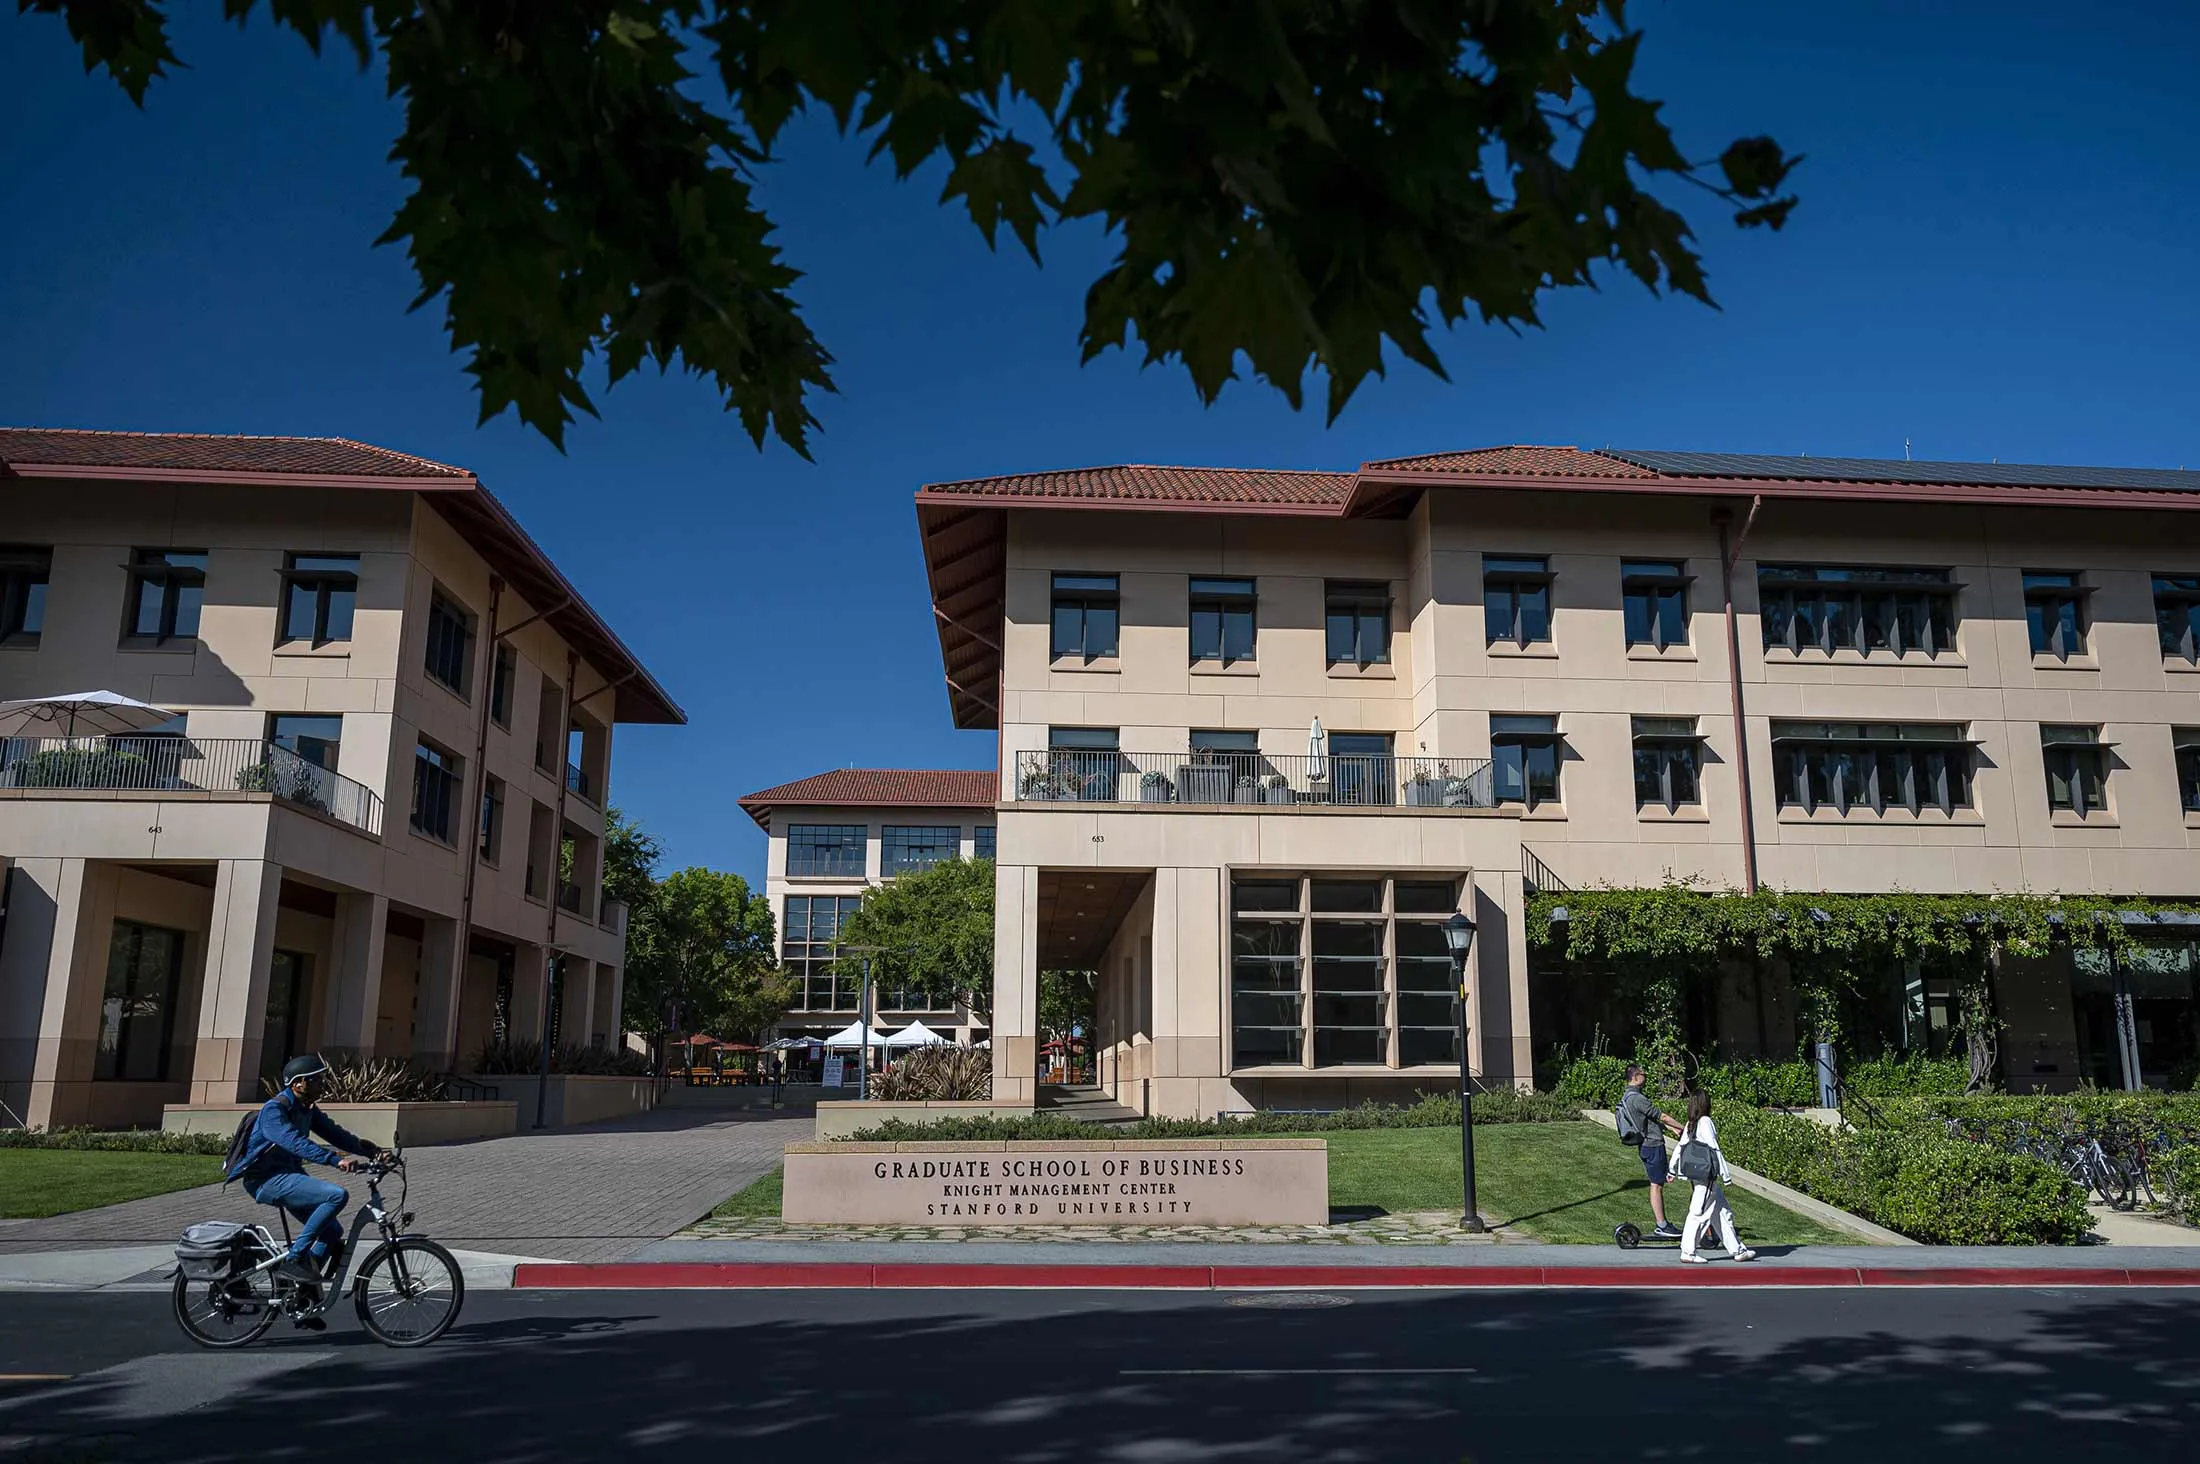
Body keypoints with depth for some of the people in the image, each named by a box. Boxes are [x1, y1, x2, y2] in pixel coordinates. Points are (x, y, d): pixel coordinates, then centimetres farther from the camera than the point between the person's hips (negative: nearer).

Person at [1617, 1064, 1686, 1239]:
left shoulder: (1628, 1097, 13)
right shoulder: (1636, 1098, -20)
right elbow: (1662, 1117, -14)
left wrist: (1672, 1128, 22)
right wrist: (1683, 1128, -2)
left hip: (1647, 1145, 10)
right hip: (1653, 1144, -10)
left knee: (1658, 1185, 13)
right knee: (1656, 1185, -6)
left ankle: (1662, 1224, 18)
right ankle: (1662, 1226, -2)